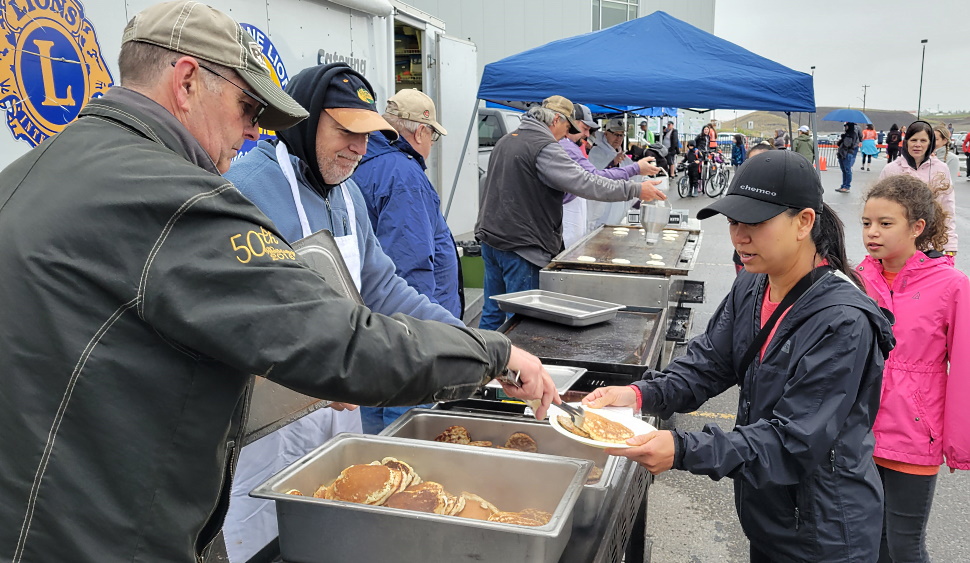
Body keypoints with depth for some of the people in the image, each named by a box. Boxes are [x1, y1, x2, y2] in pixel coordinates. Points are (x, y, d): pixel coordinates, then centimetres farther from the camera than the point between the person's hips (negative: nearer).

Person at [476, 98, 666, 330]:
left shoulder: (505, 141, 15)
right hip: (520, 245, -9)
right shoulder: (544, 147, -14)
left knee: (492, 313, 15)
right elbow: (584, 183, -21)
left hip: (490, 238, 9)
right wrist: (635, 189, -15)